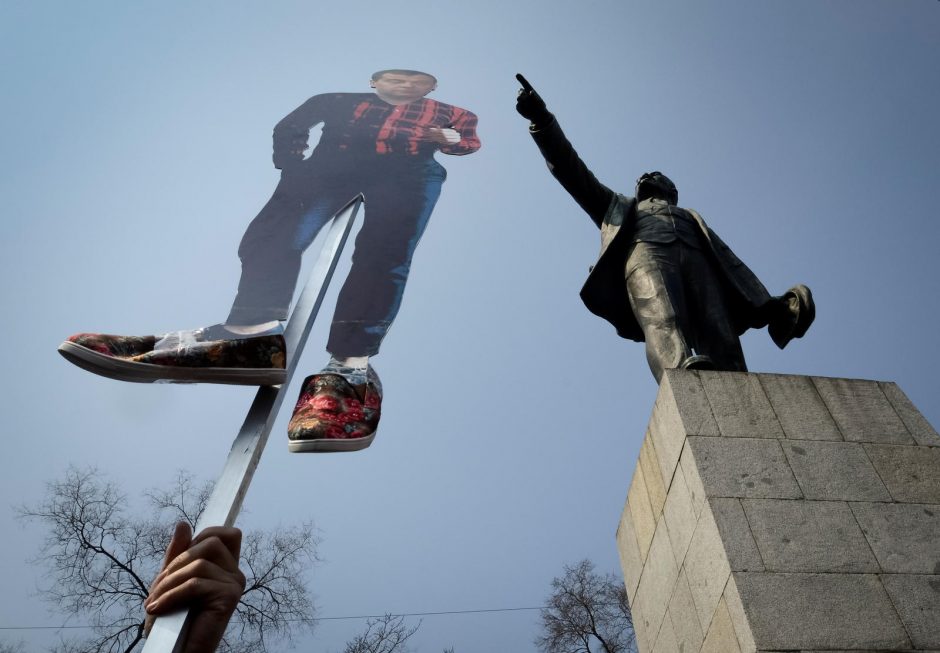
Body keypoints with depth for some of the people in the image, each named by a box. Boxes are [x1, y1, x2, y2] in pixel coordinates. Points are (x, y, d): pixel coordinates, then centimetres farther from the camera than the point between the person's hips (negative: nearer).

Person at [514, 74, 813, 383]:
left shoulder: (692, 218, 42)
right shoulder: (619, 206, 41)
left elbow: (725, 258, 24)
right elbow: (571, 171, 30)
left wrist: (764, 305, 6)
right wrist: (542, 119, 18)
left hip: (696, 260, 3)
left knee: (723, 346, -27)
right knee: (663, 322, -37)